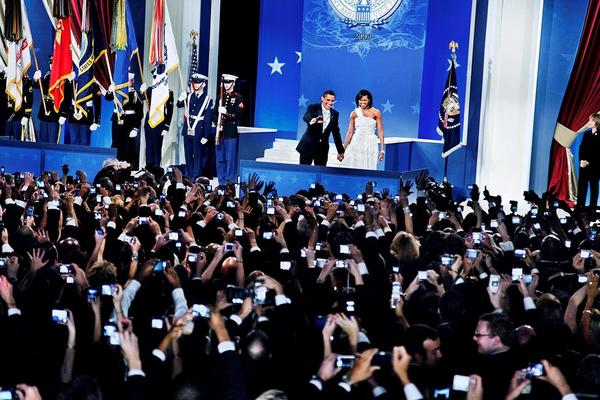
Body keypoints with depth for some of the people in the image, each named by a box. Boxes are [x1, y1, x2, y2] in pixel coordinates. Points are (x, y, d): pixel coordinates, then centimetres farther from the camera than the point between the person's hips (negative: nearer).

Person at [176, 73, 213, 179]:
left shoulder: (208, 100, -5)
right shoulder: (189, 97, 9)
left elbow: (208, 119, -6)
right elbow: (179, 105, 5)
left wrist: (206, 136, -9)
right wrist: (181, 99, -18)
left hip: (199, 132, -4)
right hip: (187, 131, 4)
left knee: (198, 156, 0)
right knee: (188, 155, 11)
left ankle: (196, 178, 5)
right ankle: (188, 177, 19)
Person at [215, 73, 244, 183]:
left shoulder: (238, 98, 1)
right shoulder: (220, 97, 17)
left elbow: (239, 114, -8)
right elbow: (215, 113, 17)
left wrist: (227, 113, -21)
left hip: (231, 133, -5)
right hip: (220, 132, 5)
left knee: (230, 159, -5)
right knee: (220, 159, 6)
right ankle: (221, 182, 13)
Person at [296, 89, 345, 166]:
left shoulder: (335, 114, 8)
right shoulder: (313, 108, -6)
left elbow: (336, 133, 14)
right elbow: (306, 117, -28)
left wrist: (340, 151, 14)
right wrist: (313, 120, -53)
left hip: (323, 148, 3)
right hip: (308, 146, -3)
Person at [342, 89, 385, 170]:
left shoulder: (376, 113, 0)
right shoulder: (354, 114, 6)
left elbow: (380, 132, -1)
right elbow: (350, 132, 9)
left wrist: (382, 149, -6)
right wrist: (343, 149, 8)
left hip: (370, 145, -2)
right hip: (356, 145, 2)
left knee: (368, 169, -3)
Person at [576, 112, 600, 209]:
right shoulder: (586, 134, 10)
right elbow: (581, 149, 6)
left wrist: (589, 163, -17)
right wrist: (581, 160, -10)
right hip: (583, 165, 5)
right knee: (581, 186, 5)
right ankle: (580, 207, 11)